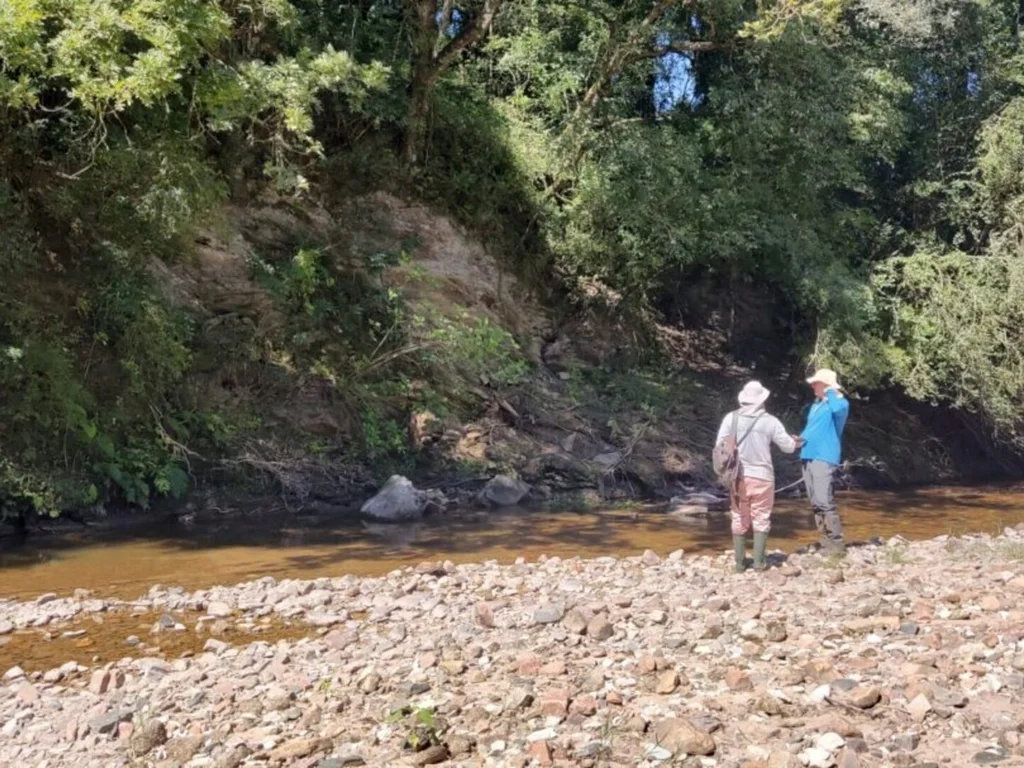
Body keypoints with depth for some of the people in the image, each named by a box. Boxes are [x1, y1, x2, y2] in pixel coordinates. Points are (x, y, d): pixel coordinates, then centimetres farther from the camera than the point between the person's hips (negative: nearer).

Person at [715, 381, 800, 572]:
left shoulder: (731, 418, -3)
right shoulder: (770, 421, -5)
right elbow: (788, 446, 6)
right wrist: (796, 443, 28)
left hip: (738, 476, 1)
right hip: (762, 476, -1)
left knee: (739, 520, 10)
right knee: (761, 519, 9)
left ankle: (740, 563, 11)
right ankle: (759, 561, 6)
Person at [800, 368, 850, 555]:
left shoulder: (839, 402, -5)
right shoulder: (816, 404, 21)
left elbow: (838, 409, -30)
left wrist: (831, 392, -12)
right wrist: (800, 439, 7)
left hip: (824, 458, -9)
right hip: (808, 457, 9)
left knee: (824, 502, -16)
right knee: (816, 504, 8)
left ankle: (837, 544, -11)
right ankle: (826, 543, 13)